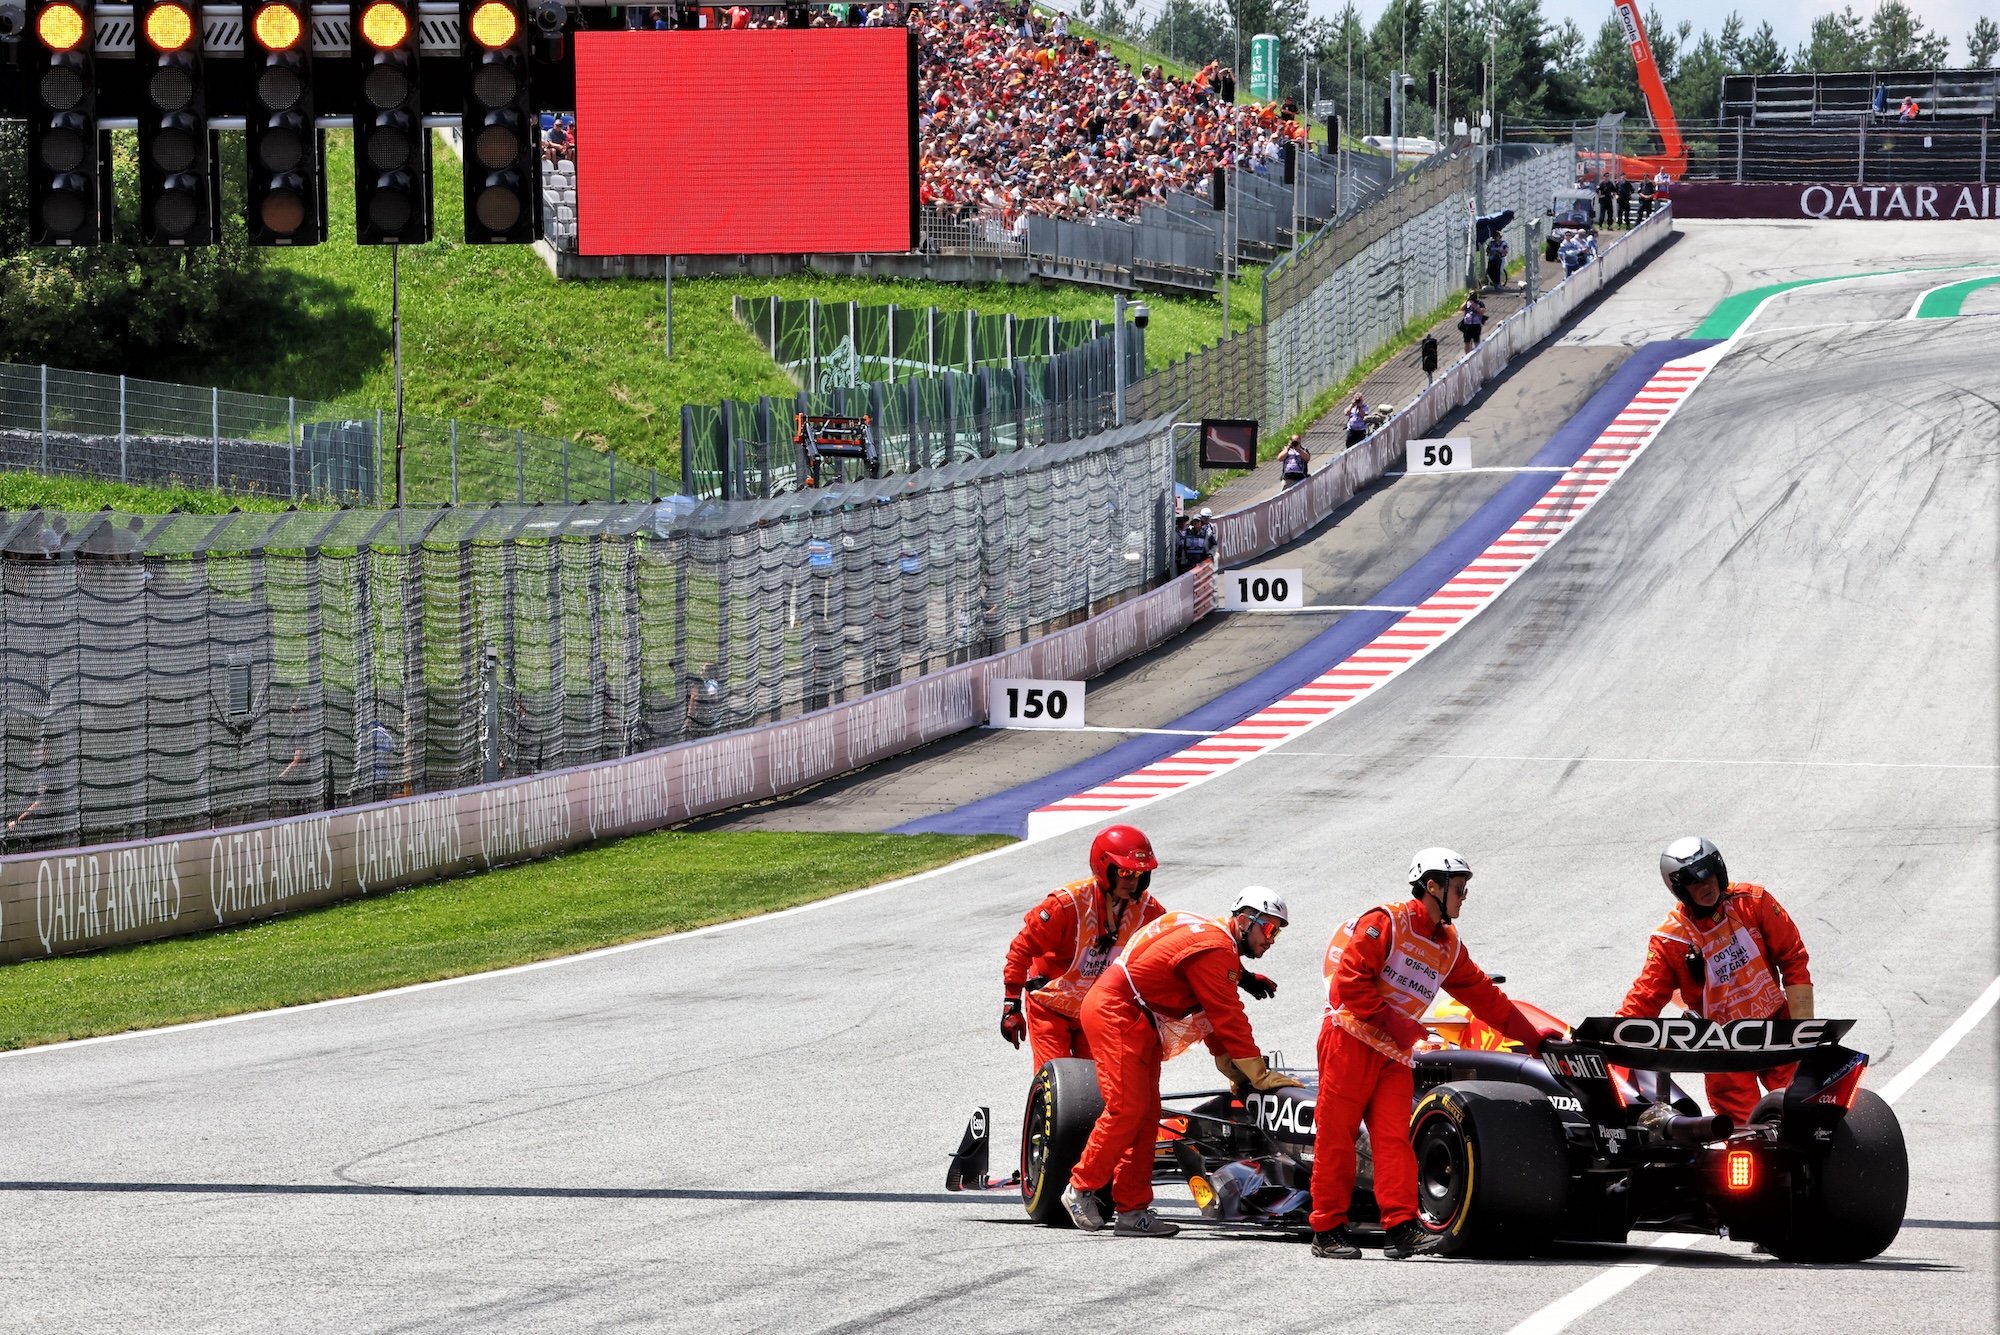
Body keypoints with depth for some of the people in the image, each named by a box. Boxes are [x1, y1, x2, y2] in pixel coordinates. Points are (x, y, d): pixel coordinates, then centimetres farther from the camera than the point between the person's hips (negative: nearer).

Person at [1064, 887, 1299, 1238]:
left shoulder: (1219, 943, 15)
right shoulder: (1213, 949, -18)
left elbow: (1217, 1019, 19)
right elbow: (1229, 1020, -19)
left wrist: (1236, 1074, 13)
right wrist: (1260, 1075, -13)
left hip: (1139, 1023, 11)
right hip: (1115, 1014, -11)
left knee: (1146, 1114, 6)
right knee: (1126, 1108, -15)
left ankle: (1133, 1210, 5)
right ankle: (1081, 1189, -4)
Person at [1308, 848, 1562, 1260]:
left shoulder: (1449, 948, 17)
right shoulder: (1385, 923, -8)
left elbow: (1483, 995, 22)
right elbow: (1351, 978, -16)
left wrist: (1531, 1036, 21)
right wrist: (1389, 1020, -19)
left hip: (1395, 1054, 7)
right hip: (1351, 1039, -7)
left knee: (1394, 1137, -5)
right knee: (1336, 1134, -5)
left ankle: (1401, 1227, -13)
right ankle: (1328, 1230, -2)